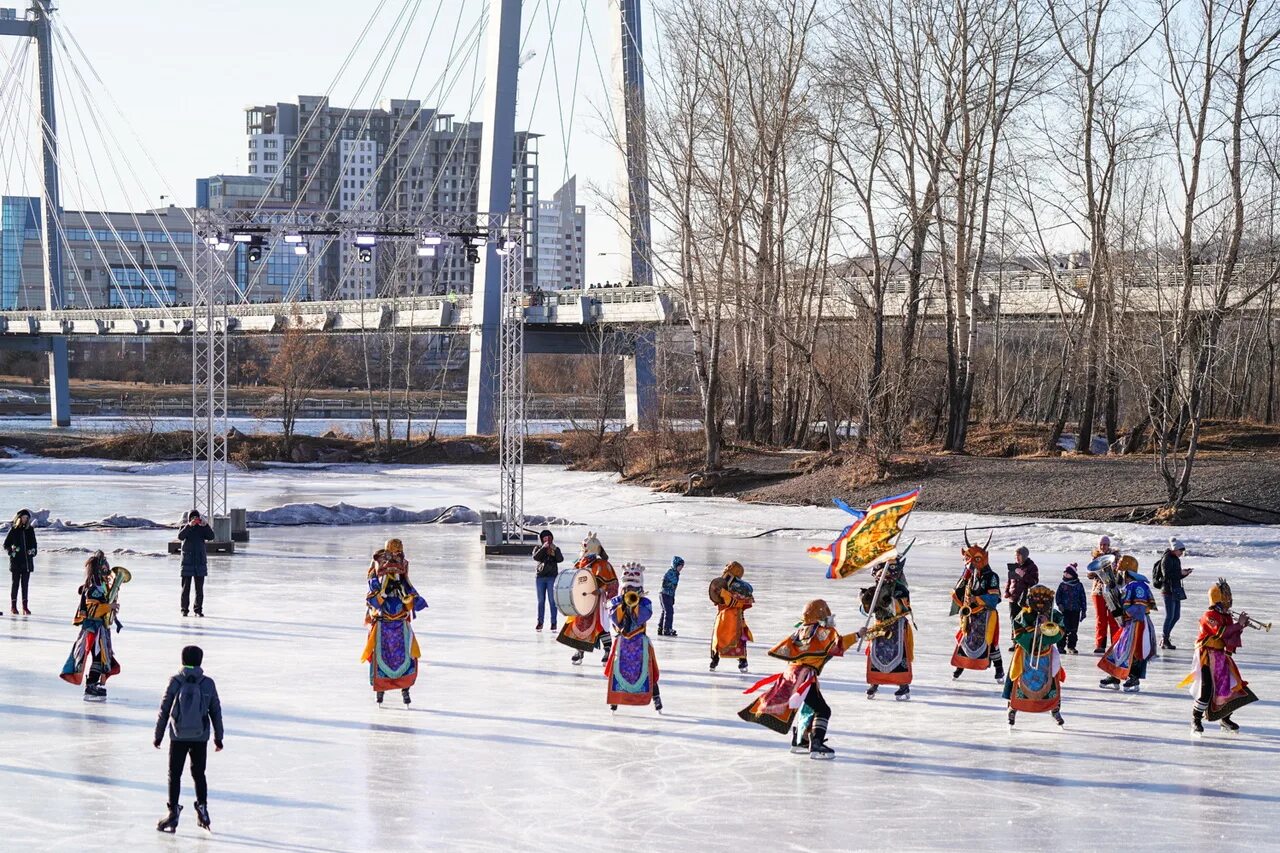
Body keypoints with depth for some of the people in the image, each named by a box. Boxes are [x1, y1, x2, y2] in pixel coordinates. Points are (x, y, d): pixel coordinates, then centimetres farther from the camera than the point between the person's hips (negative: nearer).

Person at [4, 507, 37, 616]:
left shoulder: (30, 530, 8)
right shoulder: (14, 530, 0)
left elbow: (34, 543, 19)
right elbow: (6, 544, 4)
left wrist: (33, 551, 3)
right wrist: (11, 552, -11)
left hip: (27, 560, 3)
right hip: (16, 561, -3)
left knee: (25, 584, 3)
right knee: (15, 583, 0)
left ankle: (25, 606, 4)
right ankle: (13, 606, 6)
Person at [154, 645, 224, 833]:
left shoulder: (175, 682, -6)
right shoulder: (208, 683, -1)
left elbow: (164, 710, -3)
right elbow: (216, 712, 4)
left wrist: (158, 736, 6)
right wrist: (218, 738, 14)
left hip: (178, 736, -2)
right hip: (200, 737, 2)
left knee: (174, 775, 5)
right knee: (199, 773, 17)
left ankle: (173, 812, 2)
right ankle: (202, 808, 15)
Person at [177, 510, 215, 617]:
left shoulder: (202, 529, 7)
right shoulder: (185, 528, 3)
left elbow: (211, 537, -6)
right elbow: (180, 537, -17)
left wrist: (205, 526, -18)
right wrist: (189, 525, -26)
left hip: (200, 561, 2)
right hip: (187, 562, -2)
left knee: (199, 588, 3)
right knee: (186, 587, 0)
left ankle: (198, 609, 9)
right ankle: (184, 609, 6)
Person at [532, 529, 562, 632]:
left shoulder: (555, 549, 7)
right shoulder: (538, 548, 7)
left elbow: (560, 559, -9)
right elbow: (535, 558, -12)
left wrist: (554, 550, -19)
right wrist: (543, 548, -19)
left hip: (552, 577, -1)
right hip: (540, 576, 1)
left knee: (552, 600, -4)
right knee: (541, 601, 6)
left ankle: (553, 623, -1)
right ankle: (540, 622, 11)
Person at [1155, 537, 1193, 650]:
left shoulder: (1176, 559, 14)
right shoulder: (1166, 559, -13)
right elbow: (1167, 575, -21)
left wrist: (1185, 573, 2)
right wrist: (1180, 573, -20)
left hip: (1176, 591, 9)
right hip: (1168, 591, -9)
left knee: (1177, 616, 11)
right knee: (1170, 616, -5)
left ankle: (1165, 636, 23)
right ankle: (1165, 640, 4)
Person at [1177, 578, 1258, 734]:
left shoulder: (1227, 616, 11)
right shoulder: (1210, 616, -15)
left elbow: (1232, 636, 13)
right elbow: (1221, 632, -28)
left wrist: (1241, 626, -3)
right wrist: (1239, 624, -21)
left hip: (1223, 656, 8)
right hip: (1208, 656, -8)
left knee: (1233, 686, 8)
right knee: (1207, 688, -15)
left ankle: (1225, 719, 26)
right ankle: (1196, 720, -3)